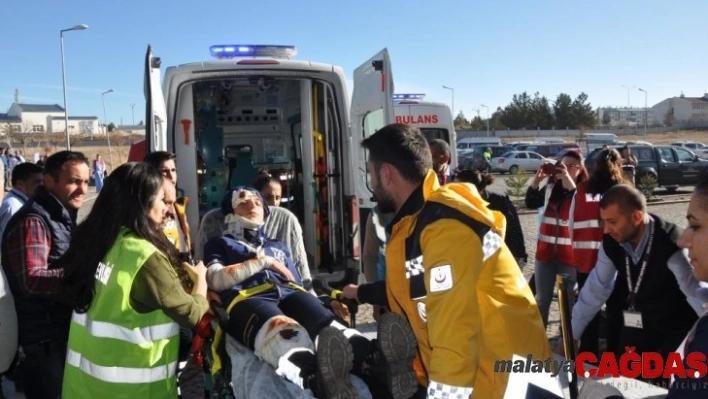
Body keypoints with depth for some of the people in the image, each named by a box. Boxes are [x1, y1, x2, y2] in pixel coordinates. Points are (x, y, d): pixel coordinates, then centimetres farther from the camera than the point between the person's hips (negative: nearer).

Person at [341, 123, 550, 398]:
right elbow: (408, 288, 25)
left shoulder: (446, 226, -25)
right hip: (453, 370, 9)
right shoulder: (416, 221, 8)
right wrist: (361, 293, 39)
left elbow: (454, 333, -31)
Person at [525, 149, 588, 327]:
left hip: (570, 255, -4)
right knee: (542, 299, 14)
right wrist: (537, 179, -10)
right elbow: (531, 203, 1)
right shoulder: (550, 188, 6)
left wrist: (570, 184, -29)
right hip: (546, 252, 4)